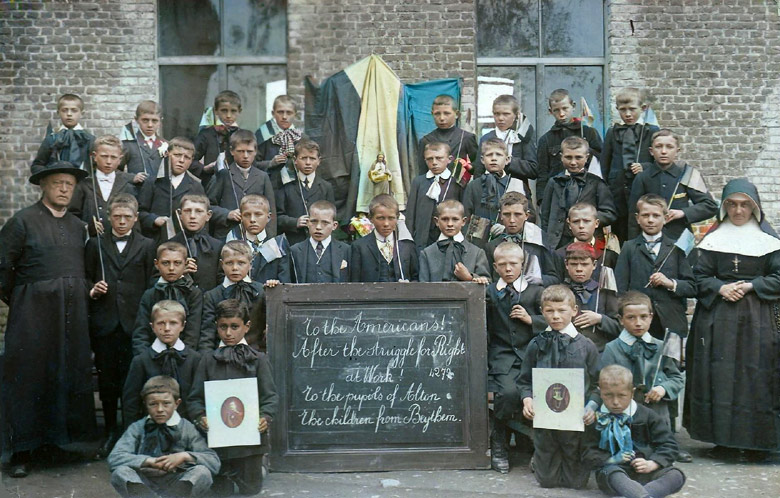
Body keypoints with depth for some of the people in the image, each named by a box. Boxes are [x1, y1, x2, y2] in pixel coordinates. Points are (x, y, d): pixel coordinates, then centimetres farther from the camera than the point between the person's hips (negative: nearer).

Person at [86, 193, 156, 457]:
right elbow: (87, 279, 15)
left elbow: (150, 285, 3)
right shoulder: (95, 244, 12)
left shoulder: (146, 246, 8)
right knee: (107, 381, 6)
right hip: (104, 323, 2)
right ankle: (111, 431, 19)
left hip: (134, 323, -1)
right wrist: (92, 290, -7)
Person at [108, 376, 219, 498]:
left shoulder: (187, 428, 5)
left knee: (203, 473, -27)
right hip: (142, 485, 0)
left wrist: (185, 456, -15)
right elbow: (114, 458, -7)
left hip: (177, 486, 0)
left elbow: (214, 462, 0)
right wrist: (149, 461, -15)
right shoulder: (137, 428, 6)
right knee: (120, 472, -27)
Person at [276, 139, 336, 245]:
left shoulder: (326, 187, 12)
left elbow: (332, 217, 9)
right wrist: (295, 222, -14)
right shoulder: (287, 186, 7)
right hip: (293, 242, -1)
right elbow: (278, 216, 2)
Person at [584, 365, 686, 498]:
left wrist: (651, 464, -11)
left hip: (643, 471, 2)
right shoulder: (596, 418, 5)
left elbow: (669, 444, 7)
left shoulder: (646, 415, 6)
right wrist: (611, 460, -15)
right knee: (611, 473, -38)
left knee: (677, 476, -23)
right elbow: (590, 451, 4)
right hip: (611, 469, -2)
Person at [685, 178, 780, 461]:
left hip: (756, 318, -1)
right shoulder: (714, 238, 9)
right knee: (718, 374, 0)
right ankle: (722, 437, 10)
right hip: (717, 317, 1)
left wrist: (749, 286, -11)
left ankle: (756, 441, 4)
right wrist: (721, 288, -11)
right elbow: (701, 276, 7)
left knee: (756, 375, -4)